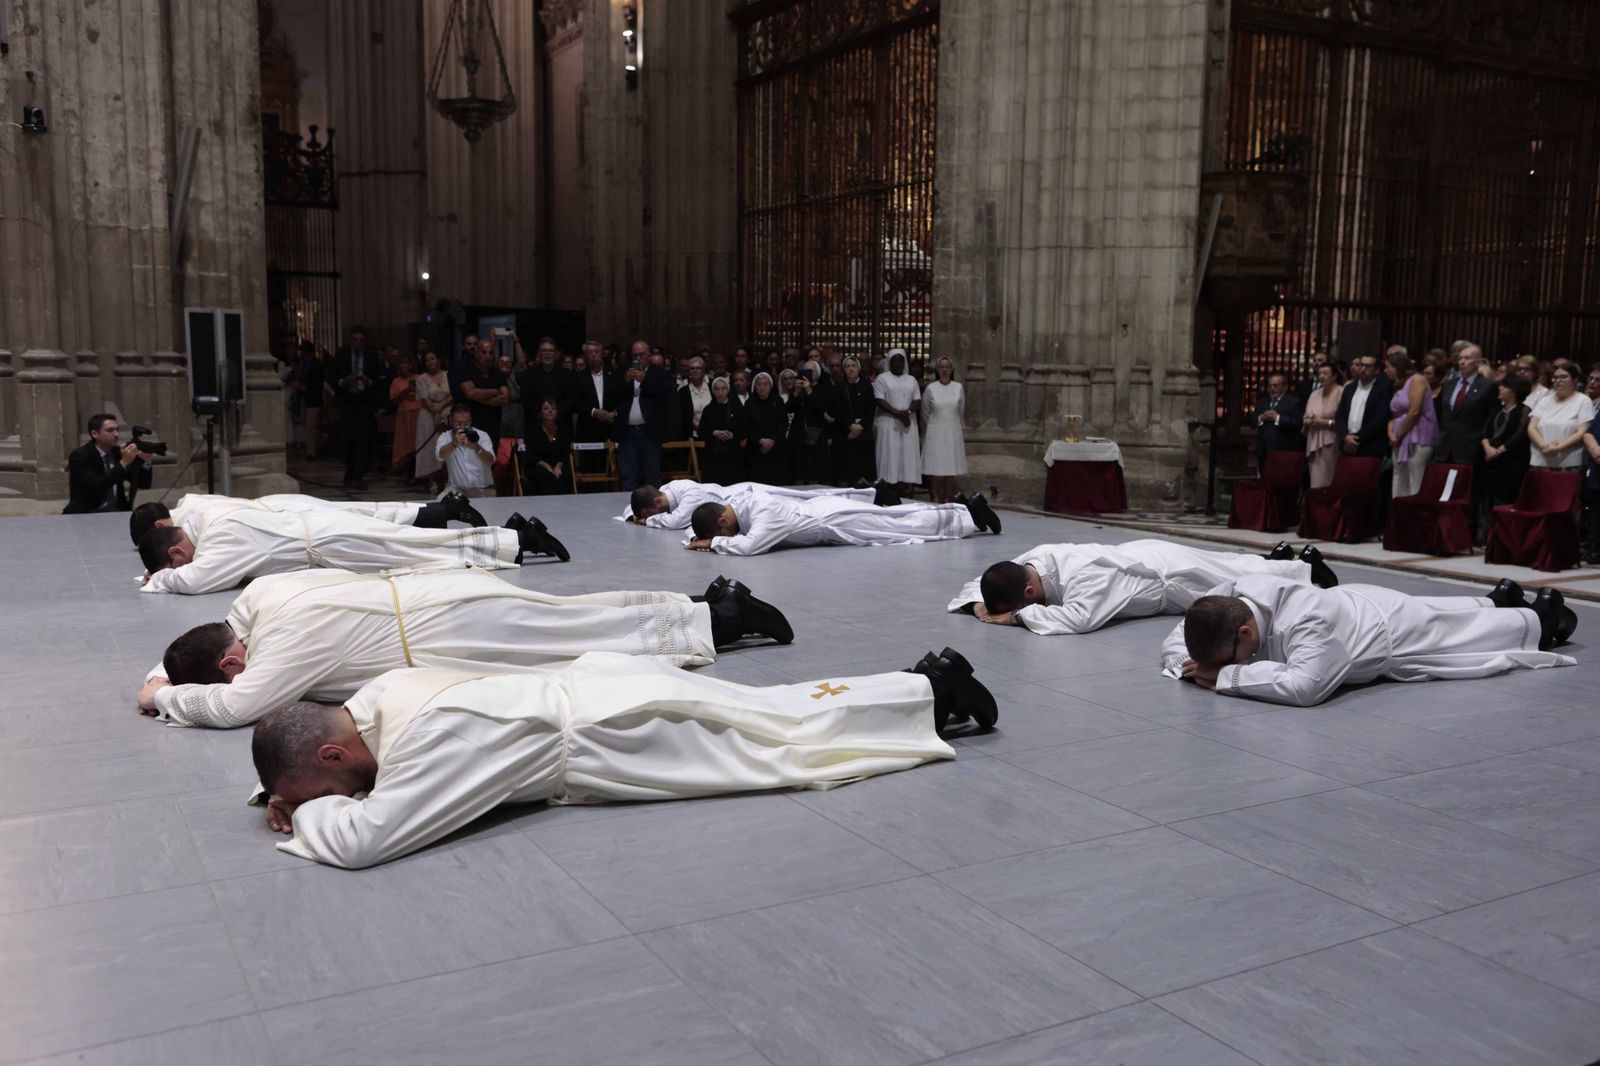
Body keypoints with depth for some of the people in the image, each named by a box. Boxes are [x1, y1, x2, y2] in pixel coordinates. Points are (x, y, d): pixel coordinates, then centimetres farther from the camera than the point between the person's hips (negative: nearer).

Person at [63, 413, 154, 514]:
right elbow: (97, 487, -24)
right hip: (88, 515, -5)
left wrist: (145, 461, -12)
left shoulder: (119, 452, 5)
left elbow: (144, 484, 6)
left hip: (117, 512, 5)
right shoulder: (80, 456, -9)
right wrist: (123, 463, -29)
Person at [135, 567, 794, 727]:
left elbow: (232, 706, -31)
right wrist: (169, 676, 3)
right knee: (597, 623, 16)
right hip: (444, 596, 8)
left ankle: (720, 619, 10)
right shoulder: (258, 596, 3)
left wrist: (164, 696, -14)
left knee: (610, 637, 0)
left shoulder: (290, 638, -22)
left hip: (458, 633, -8)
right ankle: (709, 607, 23)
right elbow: (195, 653, 22)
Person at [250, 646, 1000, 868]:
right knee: (790, 723, 18)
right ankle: (923, 685, 28)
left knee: (794, 745, 7)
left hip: (620, 731, -7)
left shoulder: (431, 735, -29)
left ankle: (930, 689, 21)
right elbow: (310, 758, 20)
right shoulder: (381, 697, -2)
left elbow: (360, 840, -34)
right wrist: (289, 788, 0)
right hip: (603, 694, 7)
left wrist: (304, 811, -15)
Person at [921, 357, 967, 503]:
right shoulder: (930, 388, -3)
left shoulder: (958, 387, 0)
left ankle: (948, 499, 8)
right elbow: (925, 413, 10)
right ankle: (936, 499, 2)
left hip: (953, 432, 2)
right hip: (935, 432, -1)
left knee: (951, 468, 1)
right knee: (936, 468, -4)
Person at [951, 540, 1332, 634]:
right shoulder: (1031, 560, -19)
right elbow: (972, 587, -9)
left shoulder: (1081, 573, -43)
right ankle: (1276, 559, 54)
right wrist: (981, 605, -32)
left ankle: (1305, 567, 40)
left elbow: (1078, 620, -57)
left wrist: (1016, 615, -49)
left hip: (1170, 574, -7)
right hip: (1145, 557, 7)